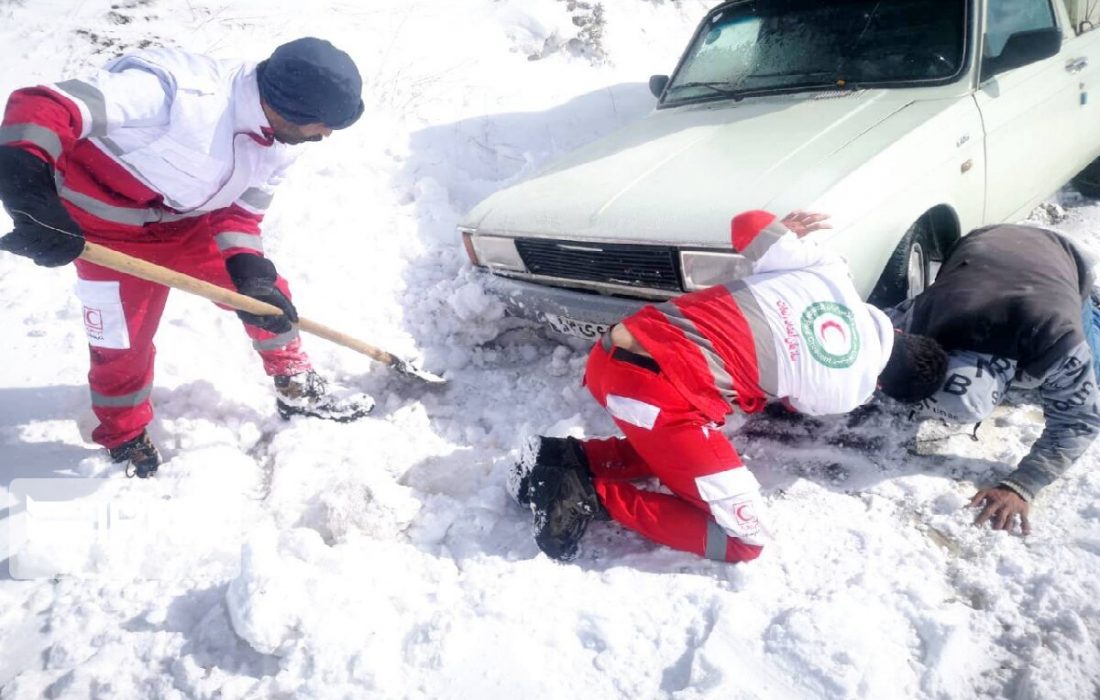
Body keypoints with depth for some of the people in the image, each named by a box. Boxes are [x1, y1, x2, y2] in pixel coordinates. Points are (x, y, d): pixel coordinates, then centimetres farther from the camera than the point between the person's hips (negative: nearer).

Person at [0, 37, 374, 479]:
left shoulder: (276, 147, -12)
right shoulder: (176, 88, -38)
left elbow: (240, 212, -1)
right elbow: (43, 106, -40)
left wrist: (251, 273, -19)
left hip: (190, 222, 6)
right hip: (109, 231, -6)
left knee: (268, 291, 5)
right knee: (122, 345, 4)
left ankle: (297, 388, 29)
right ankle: (125, 440, 33)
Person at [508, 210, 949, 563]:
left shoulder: (830, 270, 12)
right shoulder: (849, 393, 5)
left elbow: (747, 225, 12)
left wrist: (783, 233, 33)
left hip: (621, 347, 7)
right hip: (665, 388, -7)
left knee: (673, 449, 34)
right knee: (743, 540, 6)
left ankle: (571, 458, 14)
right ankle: (593, 495, -2)